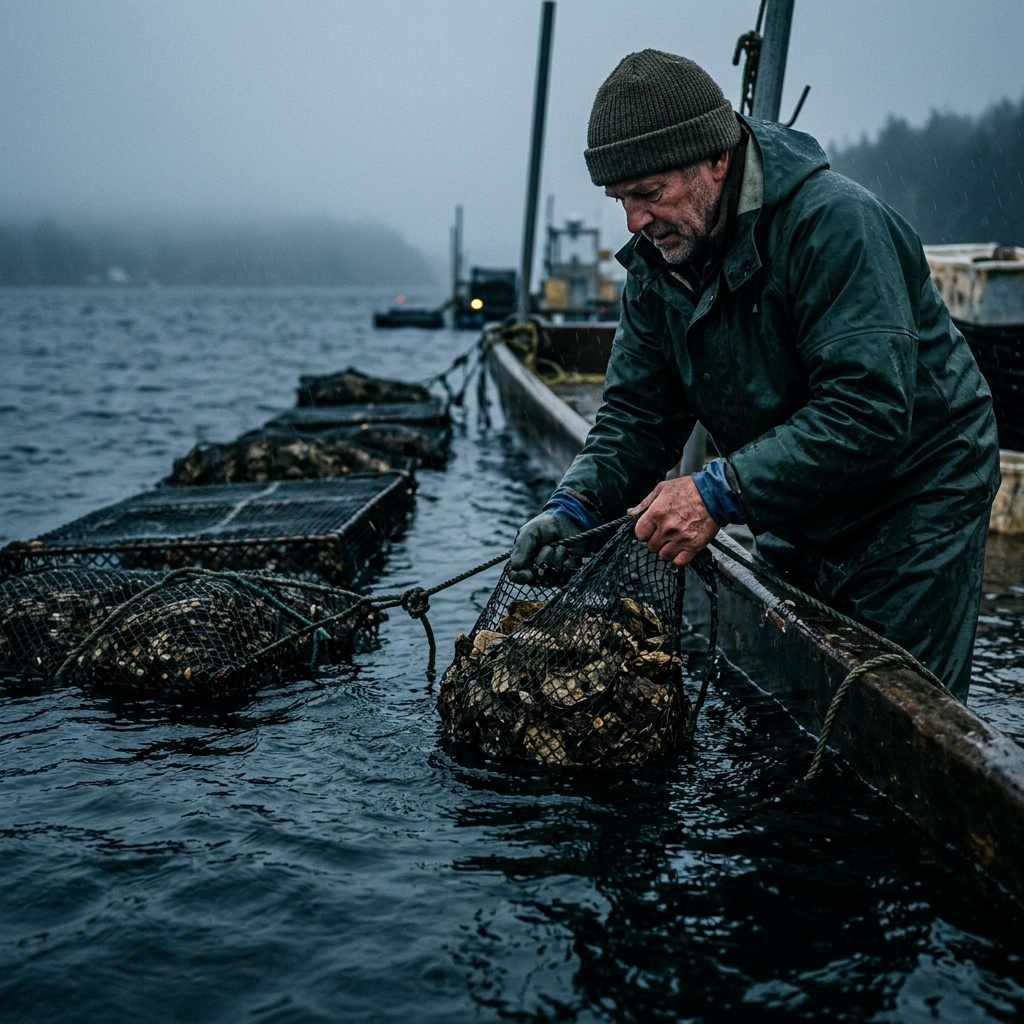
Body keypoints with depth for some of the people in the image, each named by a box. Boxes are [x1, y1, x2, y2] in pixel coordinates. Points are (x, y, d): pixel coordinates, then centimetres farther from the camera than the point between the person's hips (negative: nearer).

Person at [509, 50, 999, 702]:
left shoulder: (834, 222, -27)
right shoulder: (657, 262, -3)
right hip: (799, 515, 7)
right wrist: (578, 504, -21)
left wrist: (720, 494, -38)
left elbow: (870, 414, -34)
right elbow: (639, 414, -2)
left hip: (912, 502, -7)